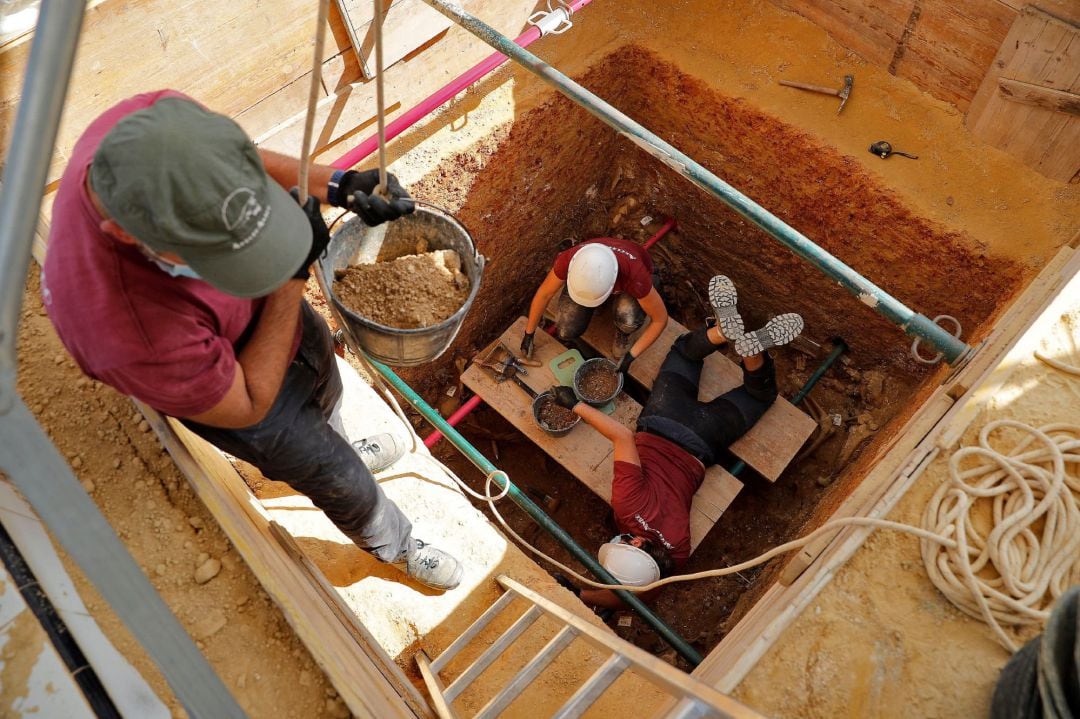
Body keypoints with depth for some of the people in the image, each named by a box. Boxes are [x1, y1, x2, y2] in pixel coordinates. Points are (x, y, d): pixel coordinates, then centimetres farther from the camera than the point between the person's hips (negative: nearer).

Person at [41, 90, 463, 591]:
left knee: (327, 395, 35)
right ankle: (395, 546, 56)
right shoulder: (131, 330, -47)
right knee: (342, 483, 22)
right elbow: (247, 407, -28)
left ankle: (341, 452, 71)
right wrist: (294, 277, -33)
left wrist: (338, 185, -24)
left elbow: (251, 161, -9)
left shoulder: (153, 124, -33)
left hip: (278, 309, 5)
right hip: (248, 391, -5)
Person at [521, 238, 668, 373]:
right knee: (566, 331, -15)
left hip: (626, 278, -2)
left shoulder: (635, 276, -45)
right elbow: (544, 293, -19)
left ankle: (623, 332, 2)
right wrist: (528, 334, -8)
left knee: (628, 318, -34)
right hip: (593, 276, 2)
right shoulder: (570, 259, -39)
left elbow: (660, 318, -28)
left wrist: (630, 357, -26)